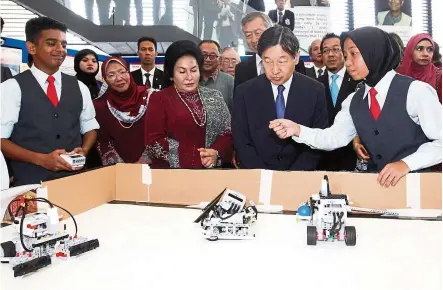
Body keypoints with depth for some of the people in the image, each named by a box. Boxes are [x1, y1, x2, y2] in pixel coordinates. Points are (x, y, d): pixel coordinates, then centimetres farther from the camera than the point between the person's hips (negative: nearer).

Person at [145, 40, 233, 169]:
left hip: (210, 169, 3)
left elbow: (228, 133, 5)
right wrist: (197, 155, -15)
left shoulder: (214, 97, 6)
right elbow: (153, 141, -8)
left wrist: (216, 153, -15)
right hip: (172, 173, -2)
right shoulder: (159, 99, -2)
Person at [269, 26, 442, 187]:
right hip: (377, 182, 4)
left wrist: (407, 163, -22)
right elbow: (335, 137, -2)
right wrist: (298, 130, -16)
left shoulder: (416, 90, -9)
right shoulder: (353, 101, 10)